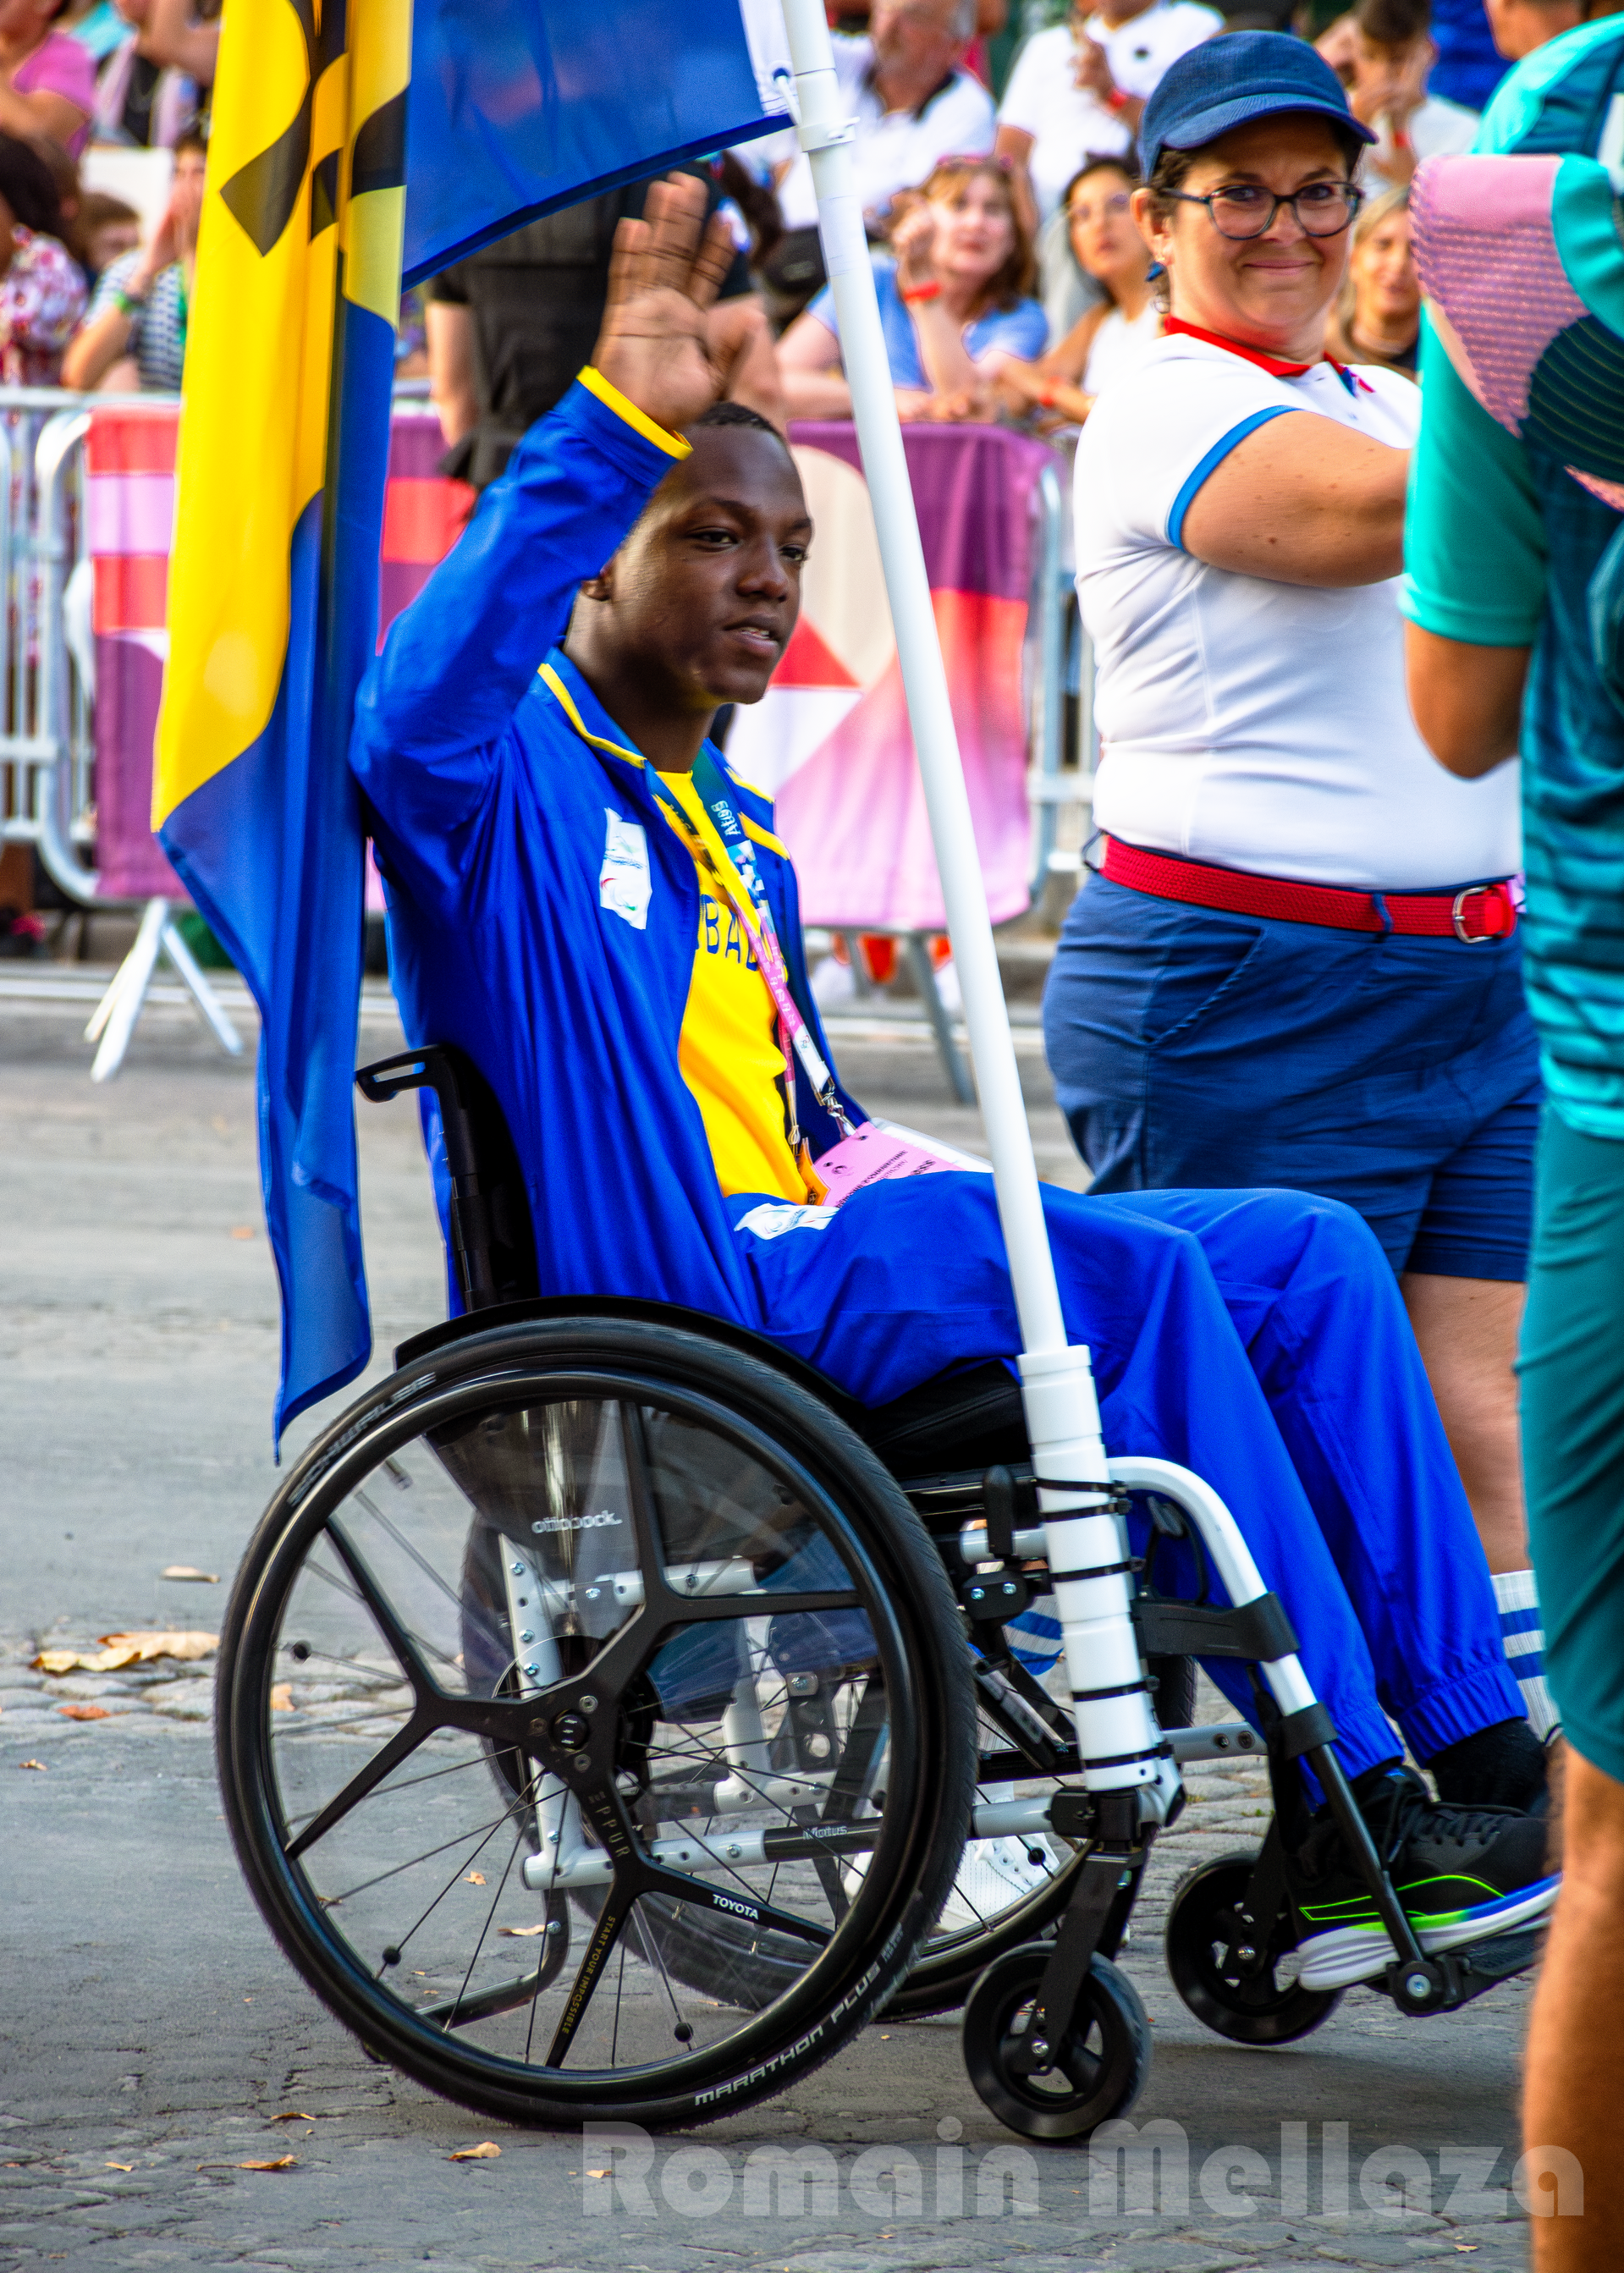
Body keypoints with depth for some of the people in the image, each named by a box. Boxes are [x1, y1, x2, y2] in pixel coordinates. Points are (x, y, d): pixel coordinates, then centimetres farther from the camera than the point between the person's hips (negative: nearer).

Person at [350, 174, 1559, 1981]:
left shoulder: (739, 844, 27)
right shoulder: (505, 779, -2)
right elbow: (418, 699, -28)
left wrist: (885, 1169, 12)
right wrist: (616, 423, -35)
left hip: (802, 1260, 9)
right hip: (663, 1288, -9)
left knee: (1308, 1254, -5)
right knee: (1133, 1274, -29)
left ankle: (1473, 1748, -12)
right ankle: (1354, 1817, -28)